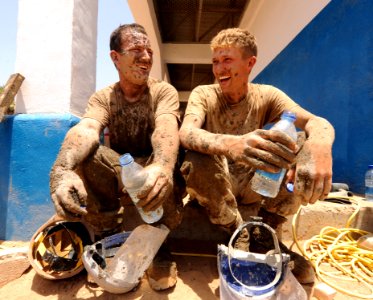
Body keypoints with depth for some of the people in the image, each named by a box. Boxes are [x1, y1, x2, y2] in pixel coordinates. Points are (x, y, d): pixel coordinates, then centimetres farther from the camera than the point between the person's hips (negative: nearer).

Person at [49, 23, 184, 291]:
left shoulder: (164, 91, -7)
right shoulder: (103, 98, -2)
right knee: (82, 155, -25)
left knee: (168, 170, -34)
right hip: (117, 179, 2)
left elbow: (166, 129, -29)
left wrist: (162, 166, -53)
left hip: (152, 176, -1)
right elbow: (85, 130, -25)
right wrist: (61, 170, -47)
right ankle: (108, 240, -6)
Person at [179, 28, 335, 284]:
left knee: (306, 151, -20)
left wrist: (319, 145, -45)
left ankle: (264, 235, -5)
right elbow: (186, 133, -30)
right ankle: (238, 234, -9)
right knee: (197, 162, -35)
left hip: (254, 184, 2)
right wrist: (229, 144, -52)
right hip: (214, 186, -1)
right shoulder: (203, 94, -9)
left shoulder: (266, 96, -4)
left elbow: (318, 123, -19)